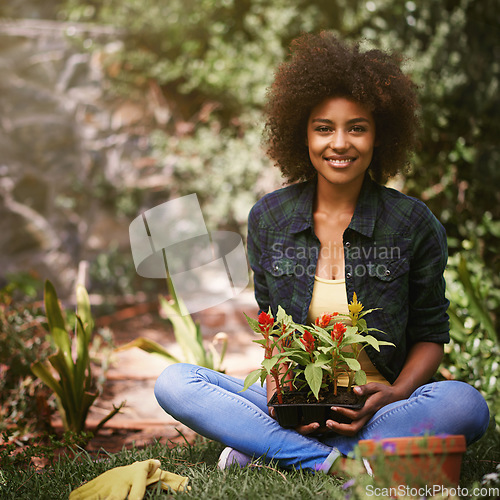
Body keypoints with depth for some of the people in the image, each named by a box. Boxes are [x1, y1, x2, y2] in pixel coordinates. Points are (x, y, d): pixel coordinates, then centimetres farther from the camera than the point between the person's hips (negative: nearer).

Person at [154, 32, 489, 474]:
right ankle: (334, 463, -26)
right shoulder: (269, 219, 2)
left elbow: (431, 334, 3)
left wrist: (394, 395, -17)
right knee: (173, 383, -17)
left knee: (466, 405, -32)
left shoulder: (413, 224, -4)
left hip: (373, 408, -1)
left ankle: (264, 444, -23)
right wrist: (277, 388, -11)